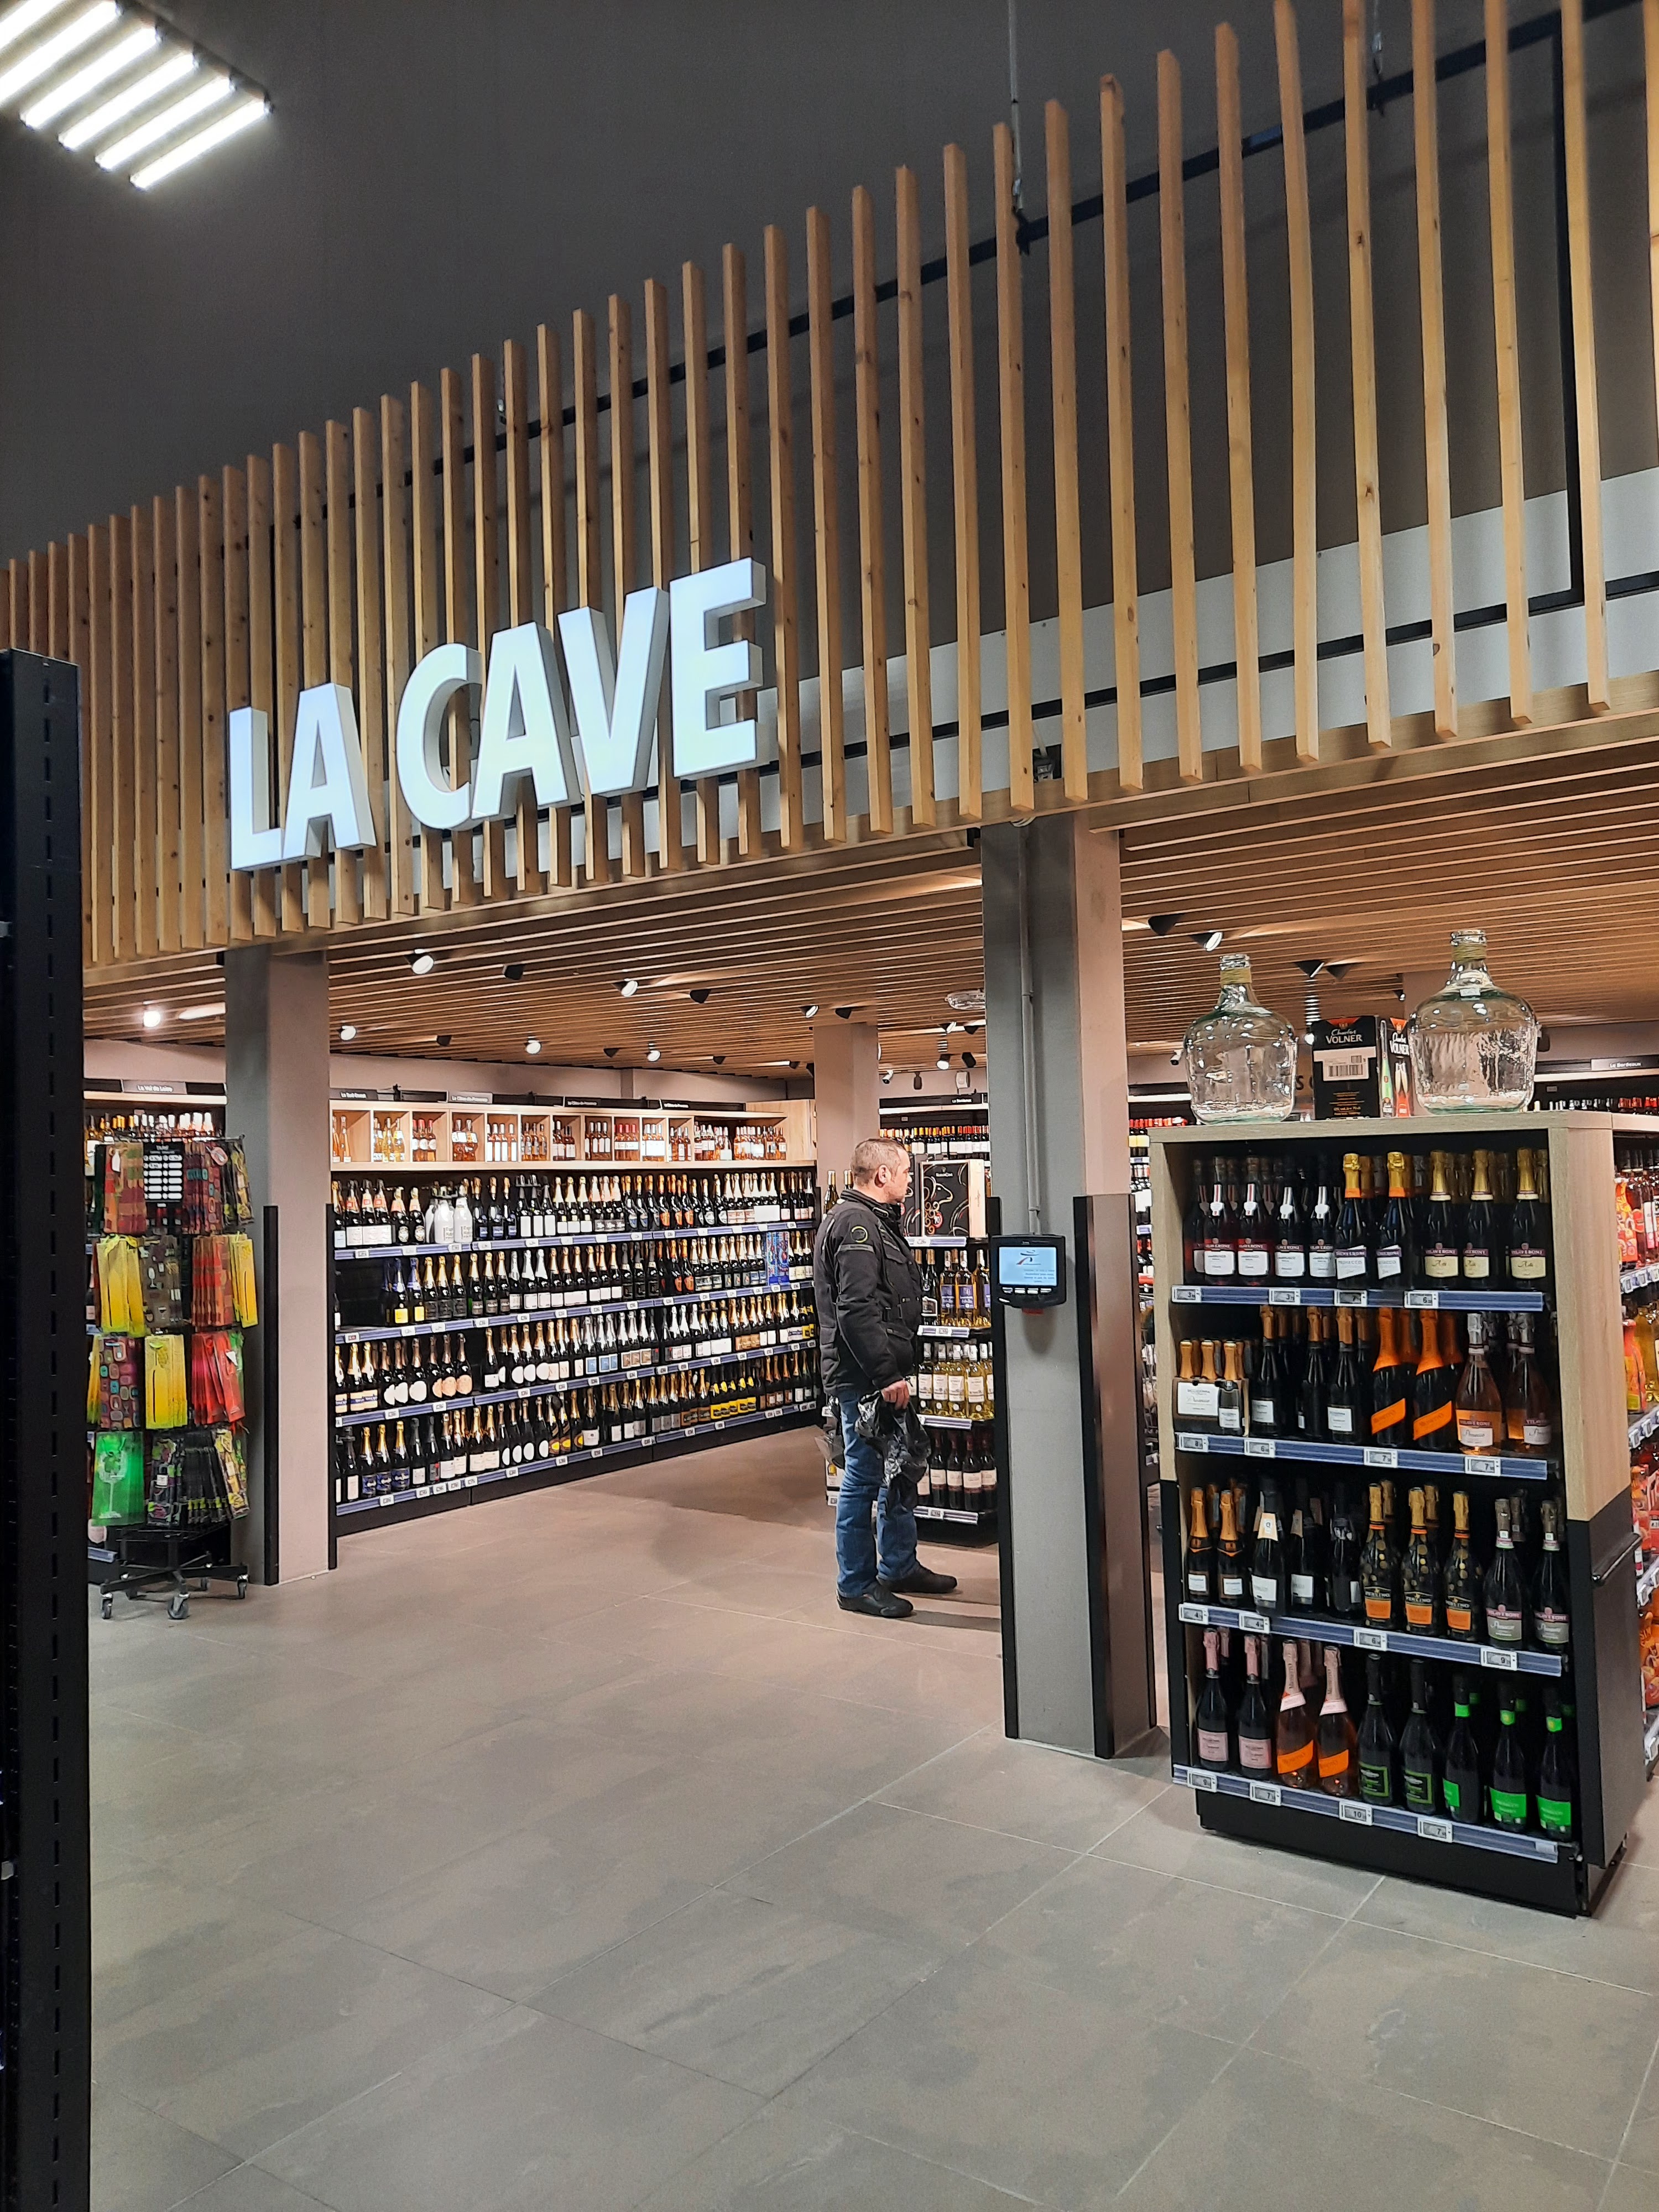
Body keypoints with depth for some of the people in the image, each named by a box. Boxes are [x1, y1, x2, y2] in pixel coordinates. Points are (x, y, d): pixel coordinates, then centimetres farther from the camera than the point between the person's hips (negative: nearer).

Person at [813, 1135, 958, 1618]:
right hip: (863, 1377, -11)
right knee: (864, 1476, -2)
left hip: (884, 1373, 11)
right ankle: (856, 1585, 9)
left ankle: (900, 1565, 32)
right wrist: (887, 1374, -25)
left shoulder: (876, 1221, 18)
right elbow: (857, 1310, -26)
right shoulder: (854, 1224, -18)